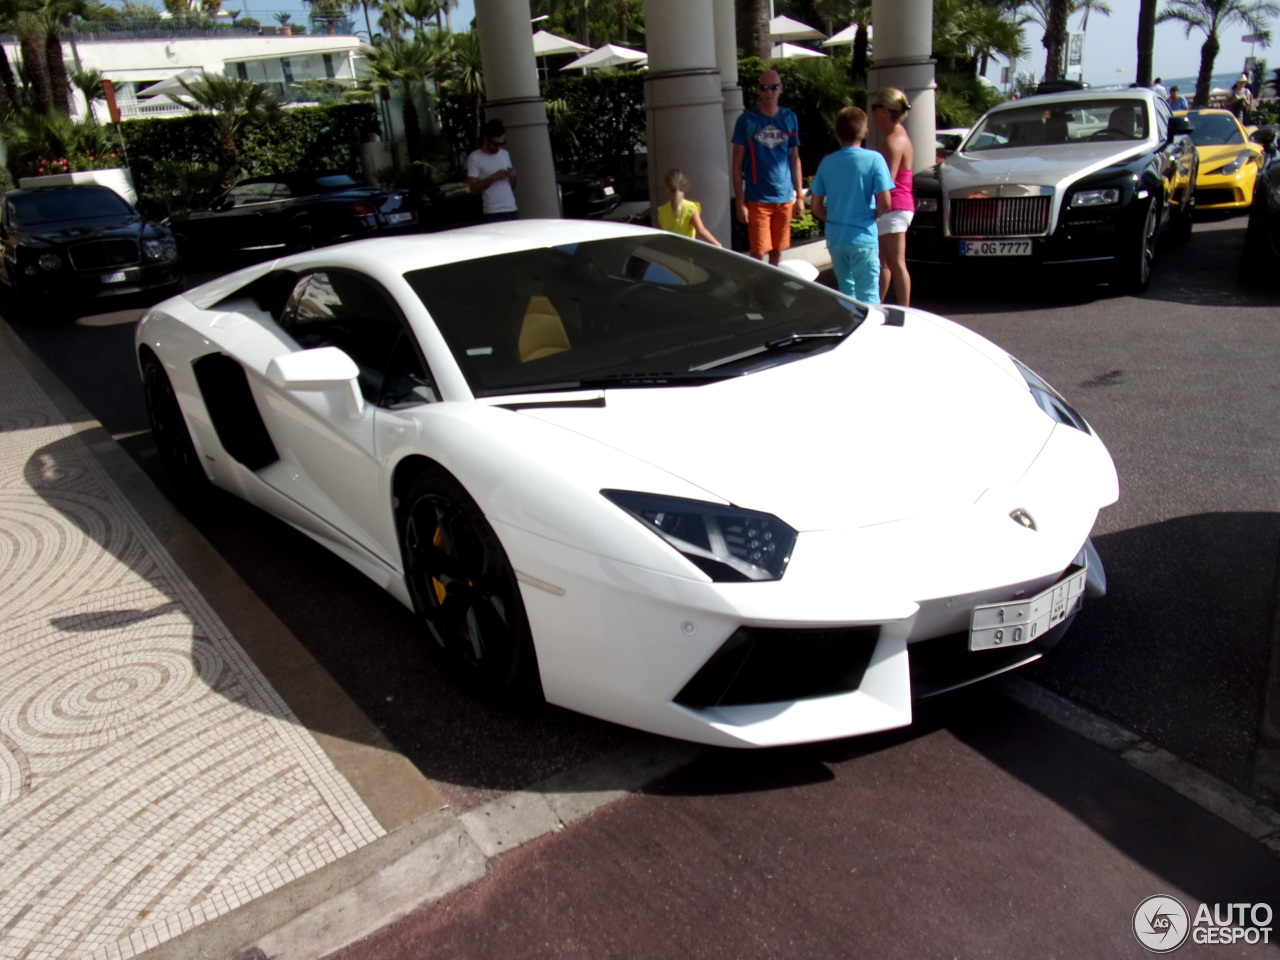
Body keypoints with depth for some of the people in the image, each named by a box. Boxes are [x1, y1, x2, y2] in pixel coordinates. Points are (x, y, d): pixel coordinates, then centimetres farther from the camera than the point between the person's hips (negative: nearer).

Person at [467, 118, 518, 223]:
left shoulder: (505, 154, 15)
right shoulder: (475, 157, -2)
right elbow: (473, 188, -8)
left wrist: (512, 177, -1)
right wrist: (494, 177, -17)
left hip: (512, 210, 6)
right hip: (493, 213, -5)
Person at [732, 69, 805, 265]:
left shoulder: (789, 119, 7)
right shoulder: (747, 120, -3)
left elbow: (795, 159, 13)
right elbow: (737, 164, -3)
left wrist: (800, 195, 9)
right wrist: (739, 202, -8)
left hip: (785, 197, 4)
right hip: (757, 198, -3)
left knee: (777, 251, 10)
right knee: (758, 253, -6)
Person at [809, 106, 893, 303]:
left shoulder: (827, 162, 3)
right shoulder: (874, 159, -7)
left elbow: (816, 207, 5)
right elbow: (884, 203, -11)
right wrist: (874, 212, 9)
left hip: (835, 237, 4)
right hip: (863, 238, -4)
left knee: (846, 290, 19)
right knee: (868, 295, -1)